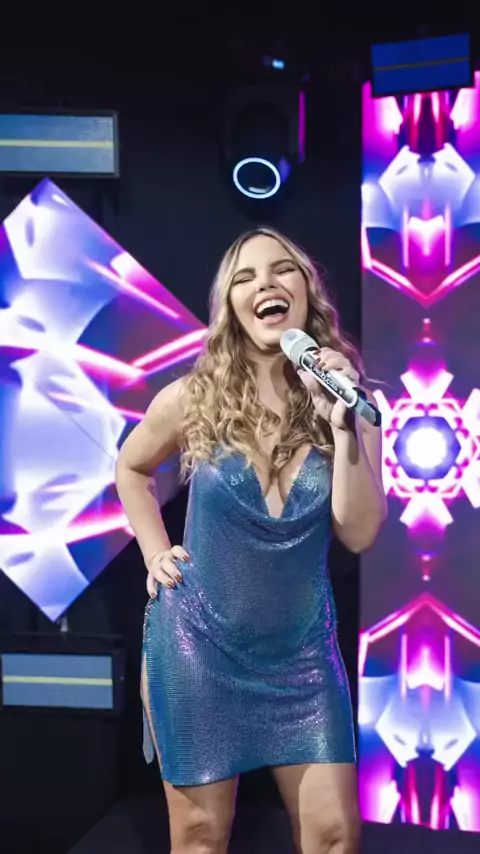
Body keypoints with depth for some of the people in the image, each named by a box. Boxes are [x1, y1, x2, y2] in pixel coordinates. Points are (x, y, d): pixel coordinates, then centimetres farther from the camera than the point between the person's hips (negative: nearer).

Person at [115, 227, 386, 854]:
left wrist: (341, 424, -22)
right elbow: (131, 470, 11)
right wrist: (156, 555, 0)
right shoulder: (192, 400, -9)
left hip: (302, 649, 2)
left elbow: (359, 535, -14)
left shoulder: (346, 403, -6)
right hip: (198, 642, -1)